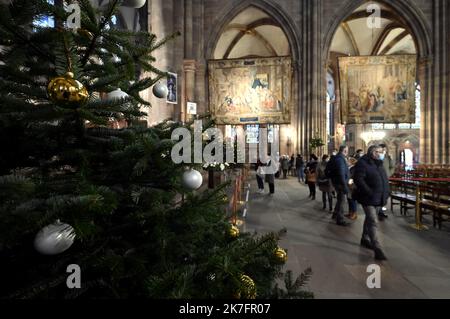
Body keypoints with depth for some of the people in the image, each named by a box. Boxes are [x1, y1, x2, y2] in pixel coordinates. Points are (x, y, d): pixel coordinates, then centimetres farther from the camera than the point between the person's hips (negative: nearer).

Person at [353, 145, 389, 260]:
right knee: (372, 222, -10)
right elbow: (358, 180, -21)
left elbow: (384, 179, 22)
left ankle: (365, 239, 36)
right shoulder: (362, 163, -13)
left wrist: (386, 193, 9)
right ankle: (377, 248, -7)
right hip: (368, 198, -9)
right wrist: (369, 193, -25)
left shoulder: (379, 164, 14)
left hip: (378, 198, 9)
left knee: (369, 218, 20)